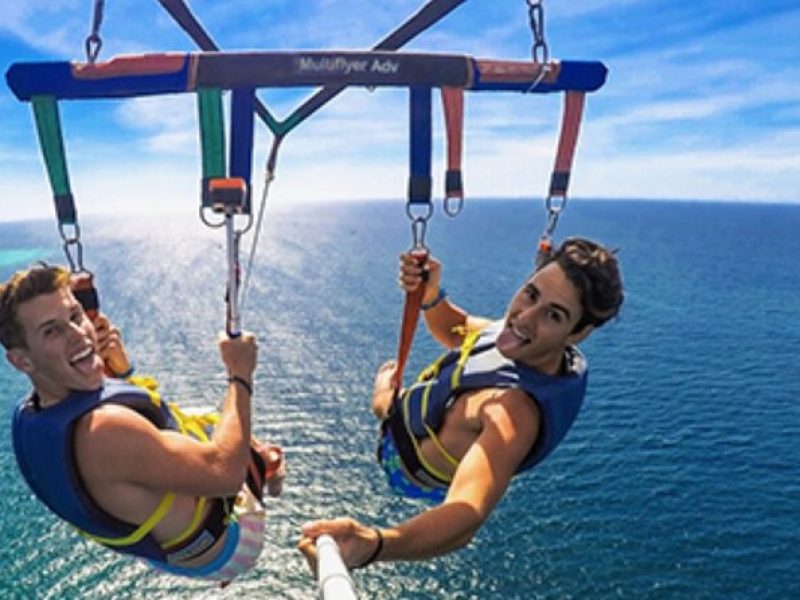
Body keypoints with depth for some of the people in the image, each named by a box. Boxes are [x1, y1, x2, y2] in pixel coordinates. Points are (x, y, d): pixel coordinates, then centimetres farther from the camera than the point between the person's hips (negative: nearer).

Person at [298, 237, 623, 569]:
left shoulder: (516, 414, -49)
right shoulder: (524, 334, -24)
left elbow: (468, 514, -63)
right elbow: (457, 331, -6)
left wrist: (375, 544, -80)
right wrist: (430, 295, -27)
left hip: (408, 465, -5)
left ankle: (385, 401, 64)